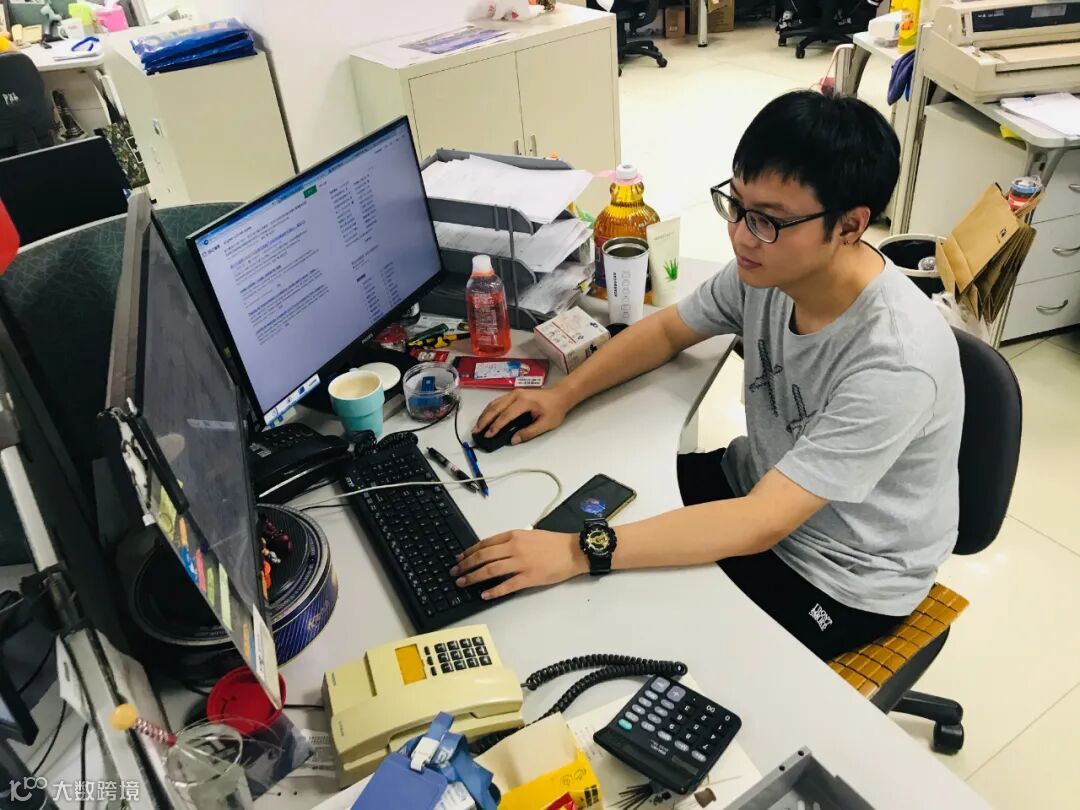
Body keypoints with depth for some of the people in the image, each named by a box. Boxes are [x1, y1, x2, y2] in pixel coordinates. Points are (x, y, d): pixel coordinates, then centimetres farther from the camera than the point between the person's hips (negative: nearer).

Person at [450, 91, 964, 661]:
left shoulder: (896, 361, -35)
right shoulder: (769, 265, -14)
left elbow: (761, 524, -36)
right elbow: (668, 329, 3)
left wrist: (580, 552, -41)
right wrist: (563, 394, -10)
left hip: (843, 577, -6)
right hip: (759, 484, 6)